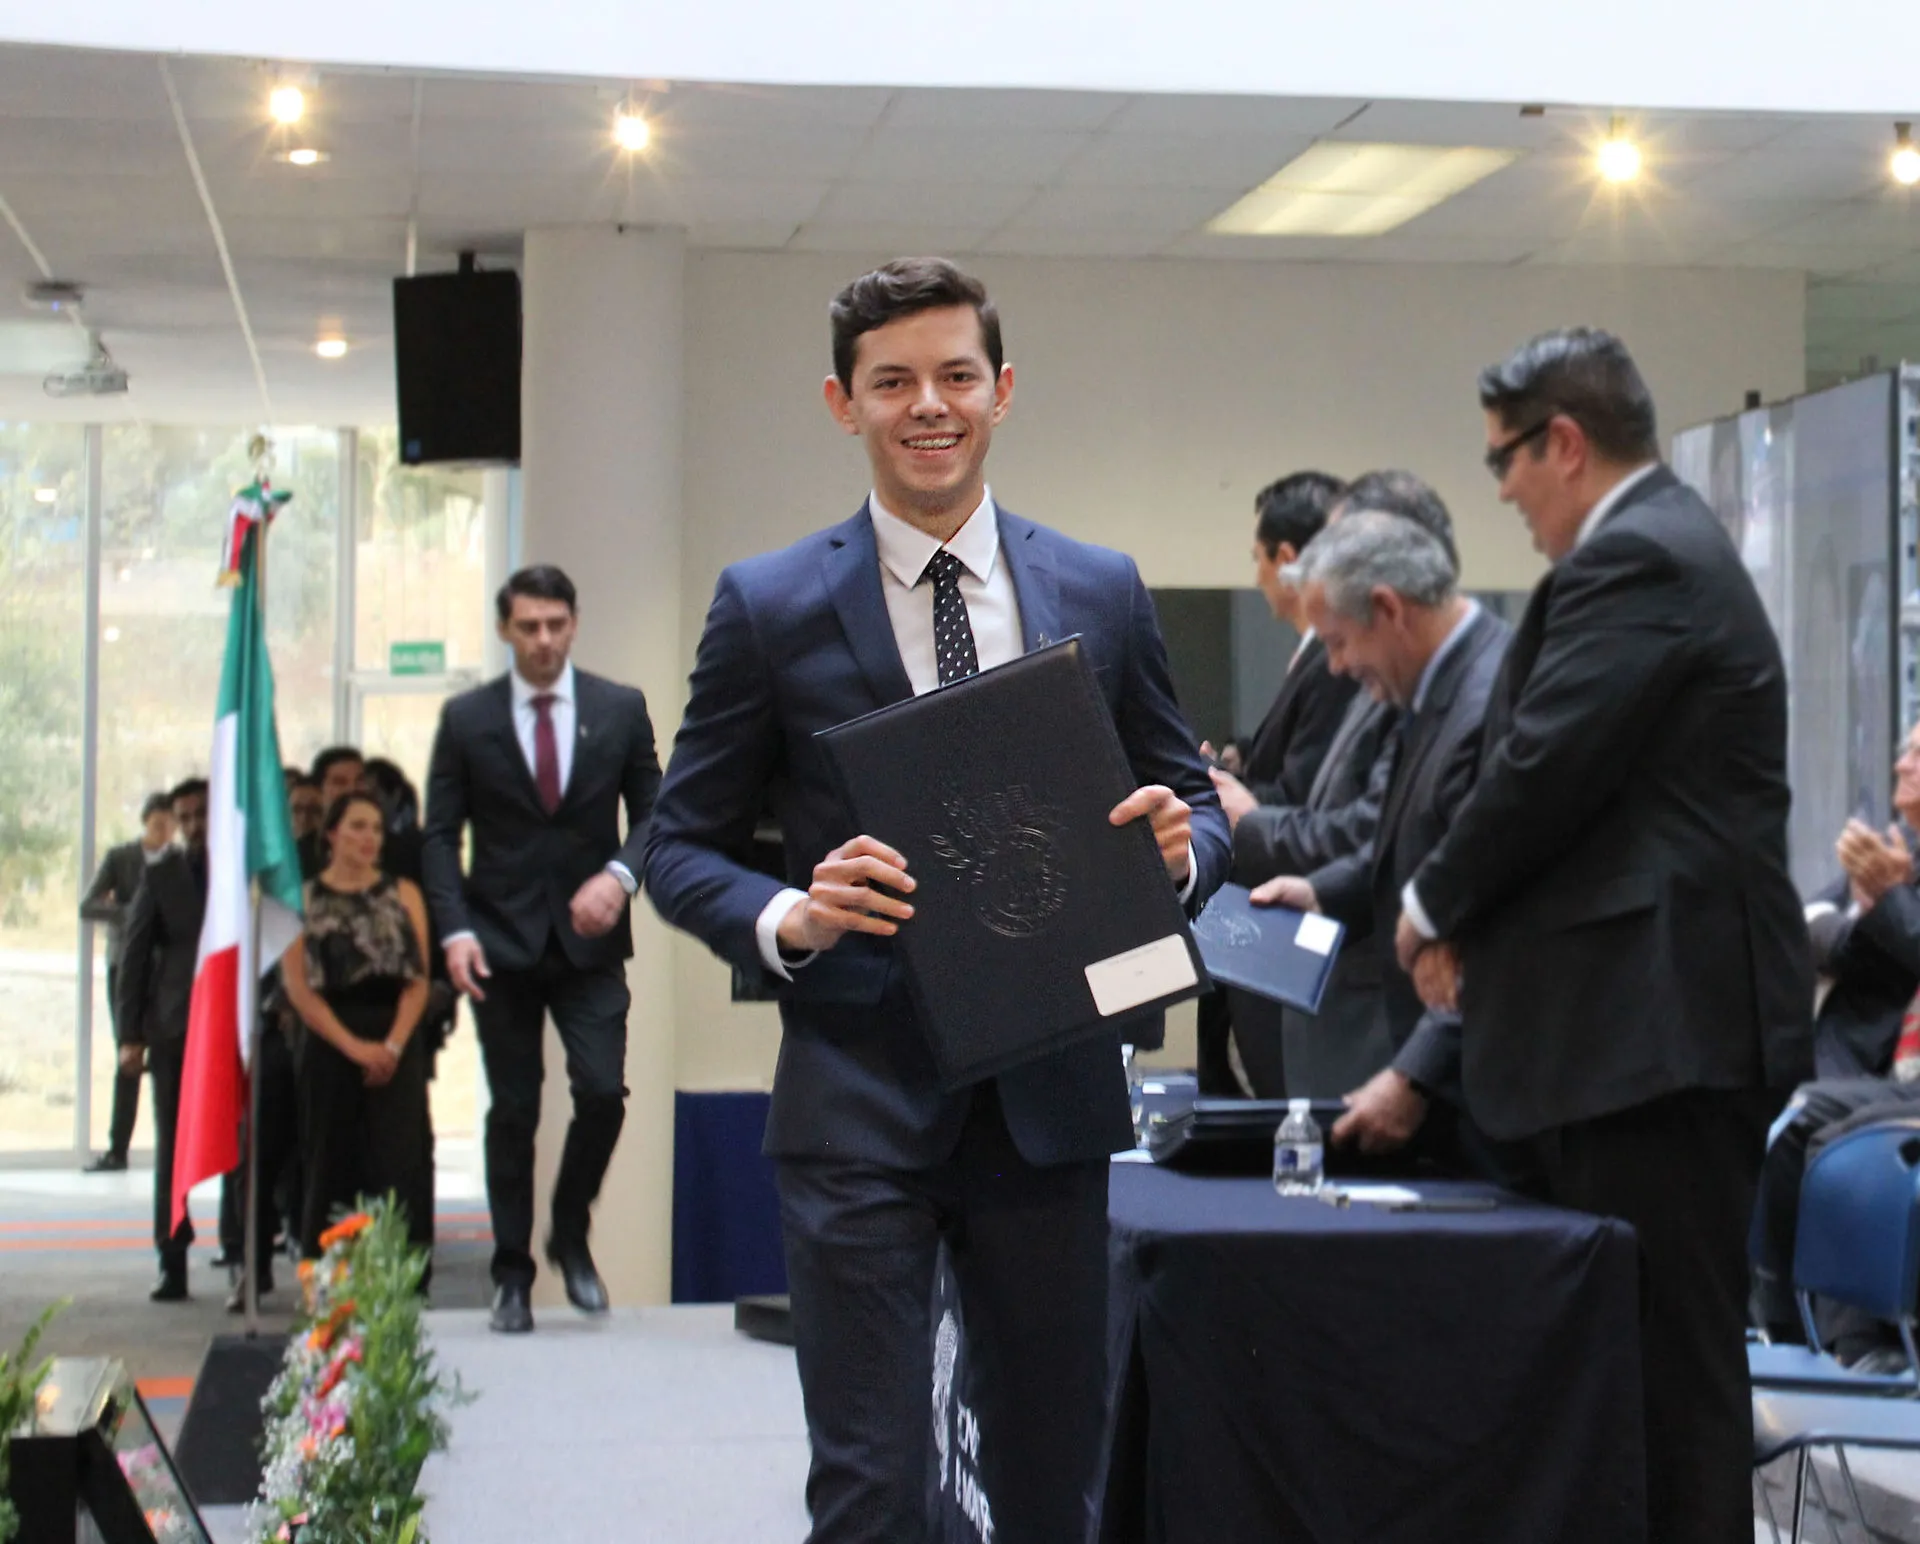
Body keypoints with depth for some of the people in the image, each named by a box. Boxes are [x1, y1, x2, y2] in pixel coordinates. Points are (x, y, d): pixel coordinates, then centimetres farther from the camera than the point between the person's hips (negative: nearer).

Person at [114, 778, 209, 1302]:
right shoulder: (160, 875, 6)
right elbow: (134, 957, 4)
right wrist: (130, 1035, -3)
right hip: (175, 1030, 1)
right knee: (172, 1151, 1)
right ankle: (173, 1264, 4)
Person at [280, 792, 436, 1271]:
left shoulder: (404, 893, 11)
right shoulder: (304, 898, 7)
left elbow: (418, 980, 4)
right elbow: (297, 986, -1)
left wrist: (392, 1046, -10)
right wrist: (354, 1046, -9)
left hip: (396, 1047, 1)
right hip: (329, 1047, -1)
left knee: (400, 1165, -10)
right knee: (330, 1169, 0)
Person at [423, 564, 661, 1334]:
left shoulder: (621, 709, 4)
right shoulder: (466, 718, 2)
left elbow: (654, 811, 6)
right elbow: (441, 834, 2)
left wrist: (619, 874, -14)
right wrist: (455, 929, -11)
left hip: (589, 939, 0)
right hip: (502, 943, 0)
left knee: (603, 1091, -11)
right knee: (513, 1110, 4)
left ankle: (571, 1234, 13)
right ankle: (512, 1273, 14)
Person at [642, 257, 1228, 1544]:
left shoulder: (1102, 593, 7)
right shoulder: (770, 606, 0)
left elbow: (1195, 802, 13)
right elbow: (681, 848, 4)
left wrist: (1179, 843, -11)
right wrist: (790, 919, -17)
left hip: (1051, 1097, 3)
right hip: (859, 1105, -2)